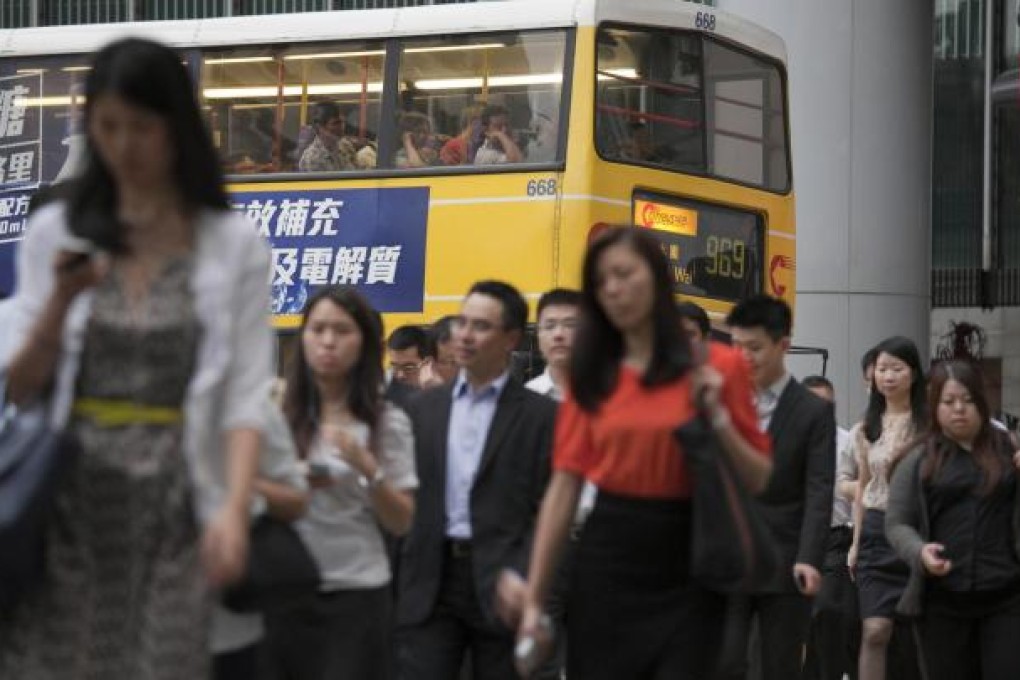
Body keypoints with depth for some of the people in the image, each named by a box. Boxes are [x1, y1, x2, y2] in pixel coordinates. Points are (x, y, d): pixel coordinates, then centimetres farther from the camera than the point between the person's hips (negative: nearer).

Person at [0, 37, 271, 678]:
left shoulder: (235, 244, 2)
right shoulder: (56, 233, 7)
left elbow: (245, 396, -4)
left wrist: (234, 508, -19)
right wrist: (62, 301, -10)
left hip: (175, 503, -1)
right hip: (67, 502, 2)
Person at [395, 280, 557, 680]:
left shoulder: (540, 415, -1)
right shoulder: (425, 407, 12)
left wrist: (524, 583, -16)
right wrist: (395, 579, 4)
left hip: (500, 586, -3)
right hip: (430, 582, 3)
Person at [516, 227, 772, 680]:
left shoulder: (717, 367, 1)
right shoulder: (591, 377, 7)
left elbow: (760, 481, 3)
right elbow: (564, 487, 2)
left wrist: (719, 418, -12)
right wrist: (534, 599, -1)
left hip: (688, 568, -2)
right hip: (606, 562, 2)